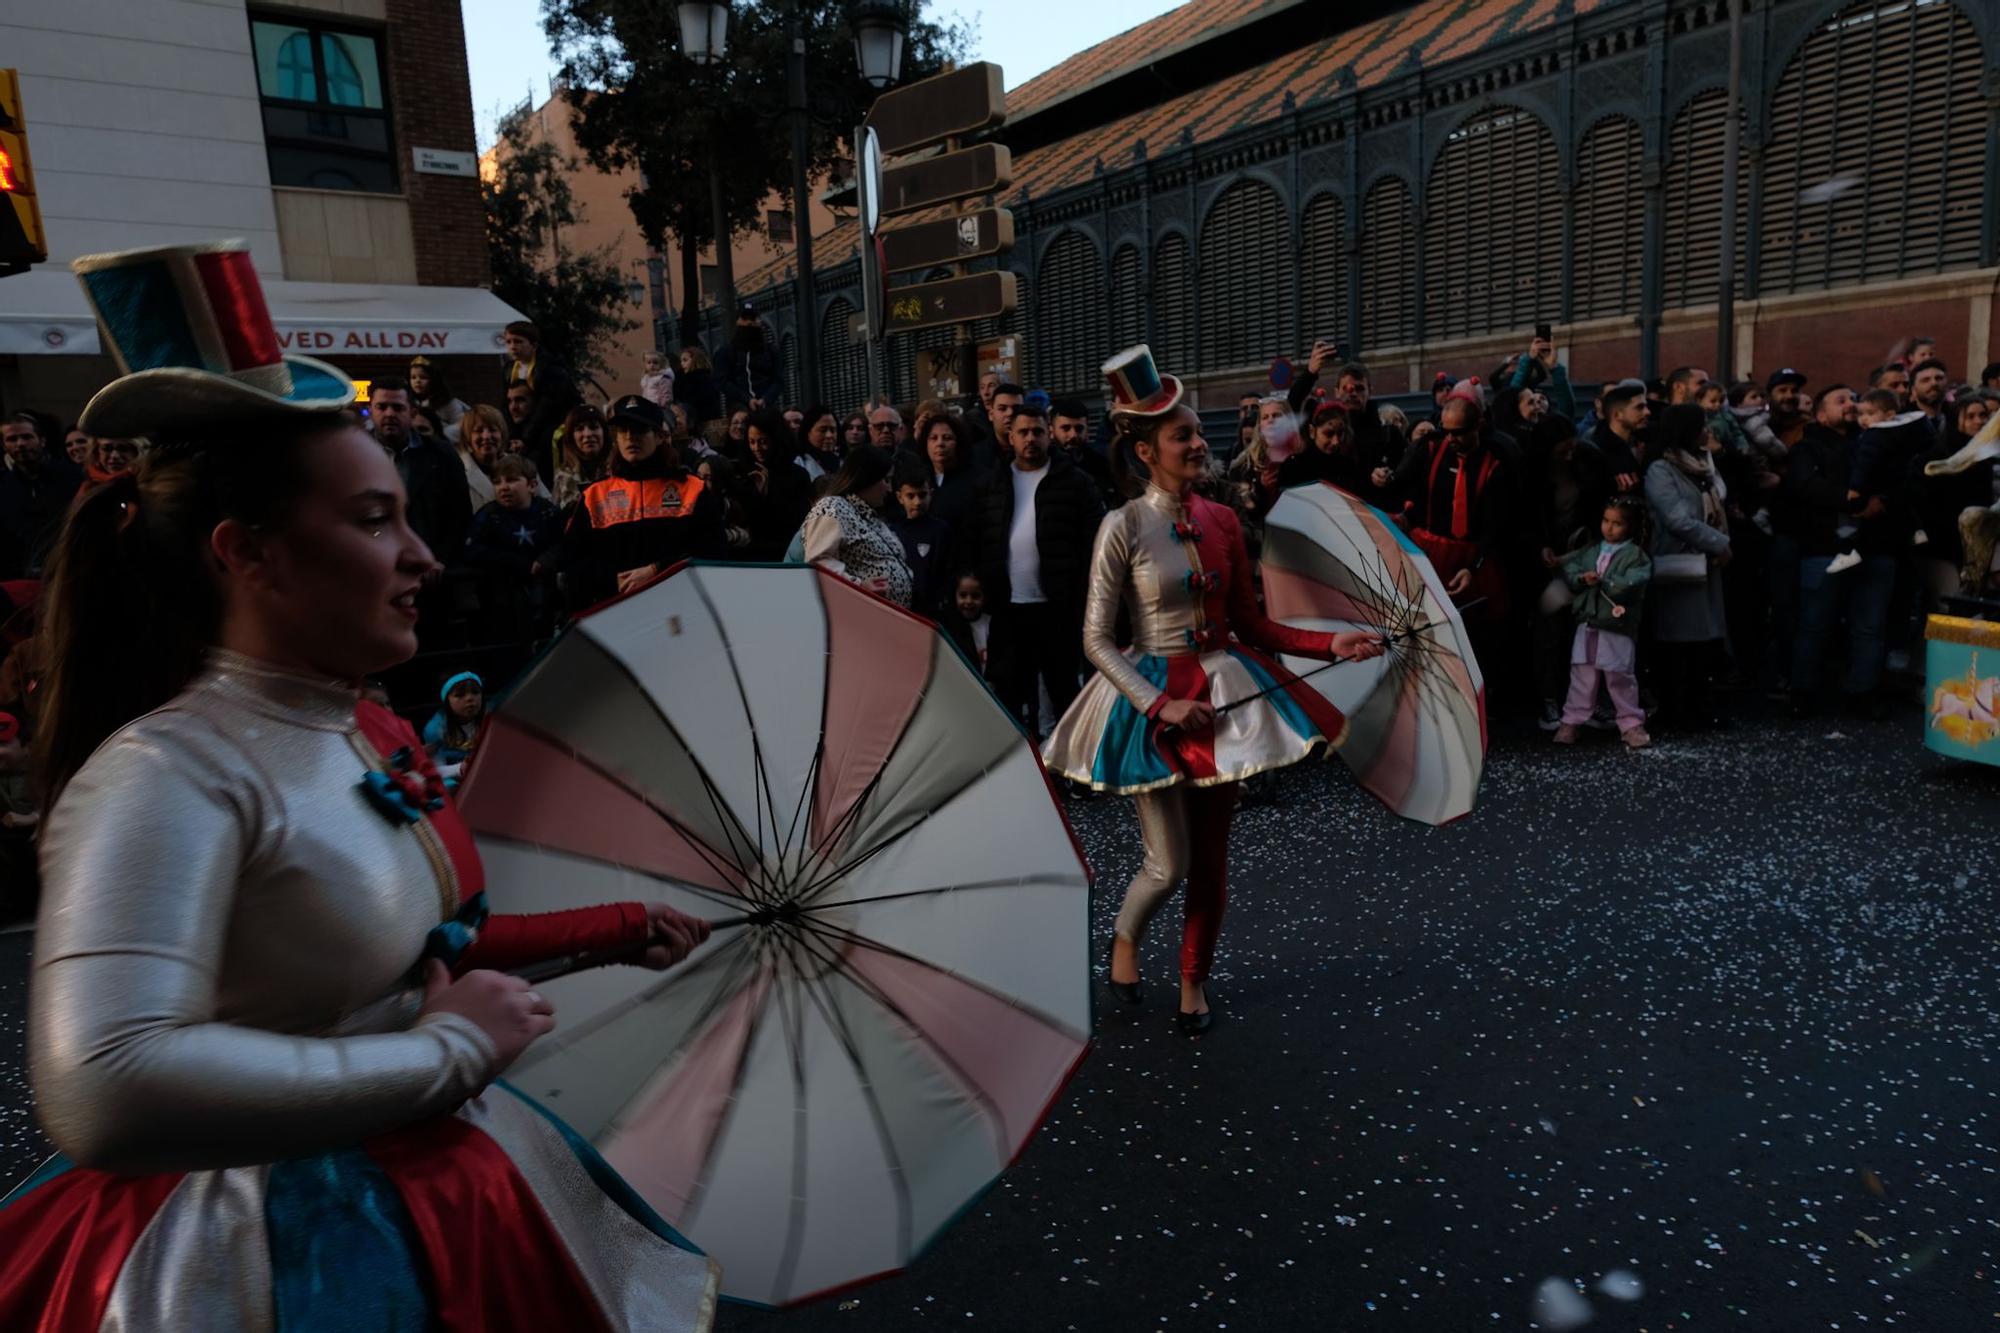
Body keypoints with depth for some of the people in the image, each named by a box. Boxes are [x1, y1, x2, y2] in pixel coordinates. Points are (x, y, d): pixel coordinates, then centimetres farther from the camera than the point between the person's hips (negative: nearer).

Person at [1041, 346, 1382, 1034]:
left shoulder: (1221, 520, 3)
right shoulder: (1123, 527, -11)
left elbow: (1249, 623, 7)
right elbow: (1097, 640, -10)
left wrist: (1332, 643, -4)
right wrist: (1159, 705, -20)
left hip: (1227, 689, 4)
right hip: (1154, 697, -4)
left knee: (1212, 853, 12)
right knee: (1169, 864, 0)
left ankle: (1194, 978, 33)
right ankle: (1124, 940, 33)